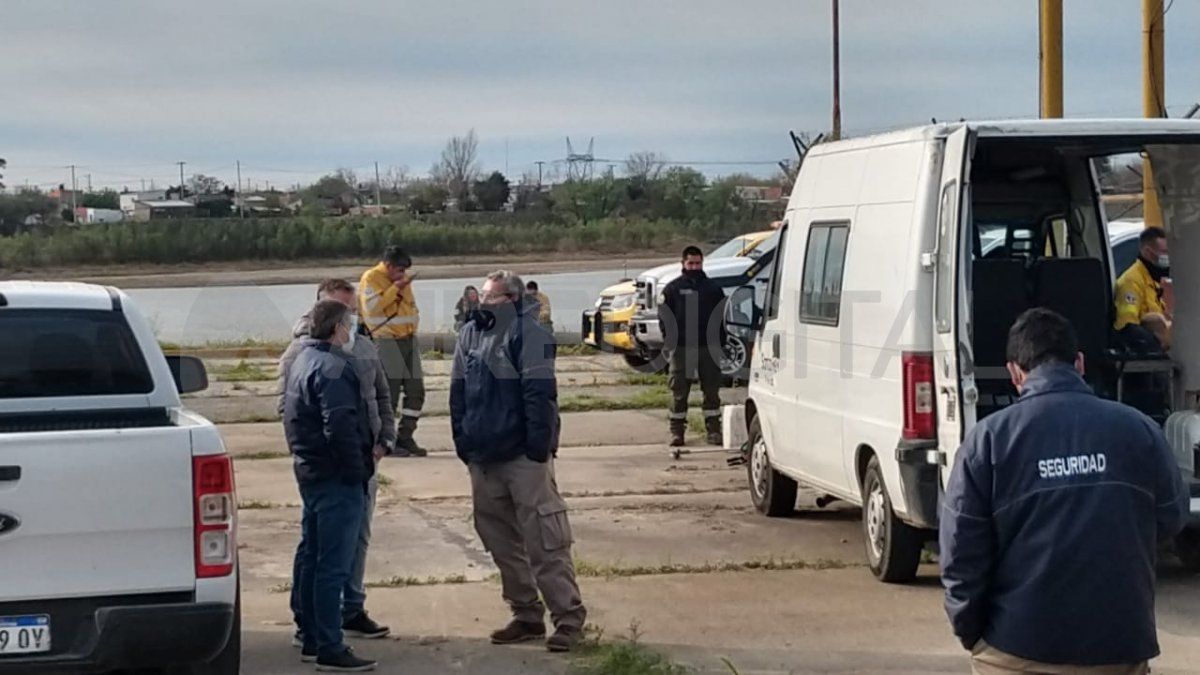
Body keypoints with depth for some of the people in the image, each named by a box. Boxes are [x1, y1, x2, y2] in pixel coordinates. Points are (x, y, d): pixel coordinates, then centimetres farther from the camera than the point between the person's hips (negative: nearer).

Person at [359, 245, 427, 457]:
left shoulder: (402, 279, 16)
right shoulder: (371, 278, -7)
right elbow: (372, 306, -20)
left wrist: (412, 325, 15)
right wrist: (395, 288, -17)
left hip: (408, 339, 8)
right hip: (386, 342, -8)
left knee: (415, 390, 6)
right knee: (388, 392, -7)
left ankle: (405, 437, 14)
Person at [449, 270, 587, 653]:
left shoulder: (527, 333, -11)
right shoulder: (470, 334, 12)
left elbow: (539, 393, -16)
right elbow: (458, 392, 16)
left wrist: (539, 445, -20)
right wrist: (463, 441, 9)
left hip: (523, 455, -8)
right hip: (483, 456, 8)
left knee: (545, 541, -8)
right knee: (501, 541, 13)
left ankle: (568, 618, -3)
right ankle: (526, 615, 23)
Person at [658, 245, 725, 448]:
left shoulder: (713, 288, 11)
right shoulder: (673, 289, 5)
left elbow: (723, 317, 13)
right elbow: (664, 317, 3)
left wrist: (720, 342, 3)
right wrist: (669, 342, -8)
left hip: (708, 347, 2)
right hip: (681, 347, -2)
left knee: (711, 390, 4)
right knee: (679, 392, 1)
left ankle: (714, 430, 11)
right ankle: (677, 431, 7)